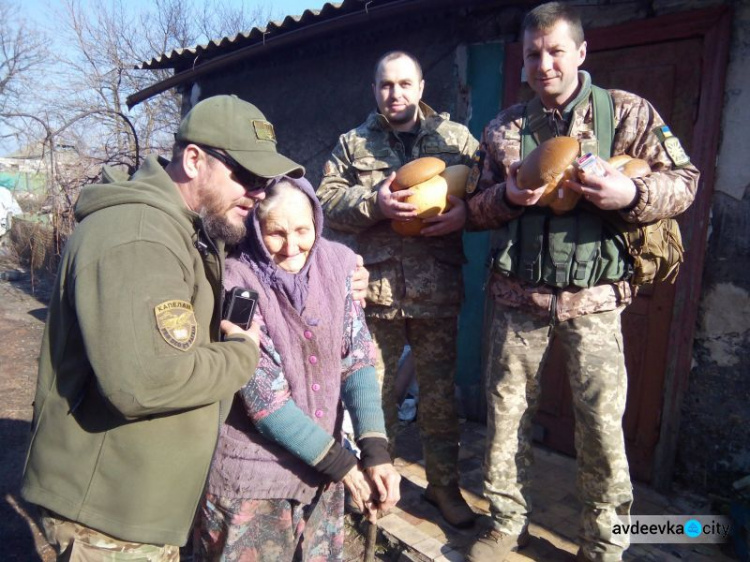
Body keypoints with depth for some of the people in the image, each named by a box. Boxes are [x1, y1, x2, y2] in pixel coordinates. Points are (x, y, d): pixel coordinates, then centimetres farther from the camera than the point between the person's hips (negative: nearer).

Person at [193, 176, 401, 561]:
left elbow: (357, 359, -5)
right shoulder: (235, 283, -20)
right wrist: (341, 464, -15)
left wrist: (375, 450, -16)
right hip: (253, 475, -4)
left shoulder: (337, 263, -6)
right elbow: (264, 396, -19)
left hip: (321, 469, 5)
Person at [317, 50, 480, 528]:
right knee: (376, 388, 11)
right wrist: (373, 202, -14)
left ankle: (445, 483, 30)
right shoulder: (353, 144, 11)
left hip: (437, 288, 0)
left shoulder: (456, 137, 9)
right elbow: (327, 201, 2)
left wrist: (466, 211, -15)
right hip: (375, 286, 1)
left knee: (440, 390, 10)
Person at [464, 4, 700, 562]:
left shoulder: (628, 112, 3)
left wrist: (631, 194, -17)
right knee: (506, 411, 9)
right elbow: (476, 208, 12)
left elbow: (684, 181, 3)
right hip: (518, 293, 3)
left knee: (602, 422, 3)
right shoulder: (502, 128, 10)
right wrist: (508, 196, -10)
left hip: (594, 296, -2)